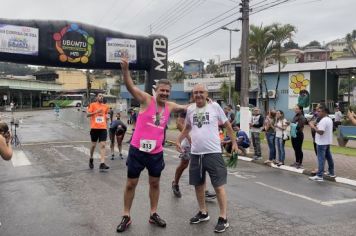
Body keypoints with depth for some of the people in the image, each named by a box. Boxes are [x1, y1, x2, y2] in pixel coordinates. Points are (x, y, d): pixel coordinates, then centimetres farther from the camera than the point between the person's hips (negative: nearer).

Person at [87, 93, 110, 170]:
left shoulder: (105, 106, 13)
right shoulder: (92, 105, 1)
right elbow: (87, 114, -6)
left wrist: (106, 117, 9)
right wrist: (96, 112, -17)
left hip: (103, 128, 2)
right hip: (94, 128, -2)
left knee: (103, 145, -7)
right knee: (93, 145, 9)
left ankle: (102, 164, -10)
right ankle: (91, 159, 34)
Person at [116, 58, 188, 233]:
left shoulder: (170, 106, 5)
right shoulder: (146, 100, -10)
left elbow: (186, 108, 22)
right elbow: (130, 87, -23)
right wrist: (125, 69, -39)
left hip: (156, 152, 4)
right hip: (137, 150, -4)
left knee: (154, 183, 14)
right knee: (131, 183, 6)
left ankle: (153, 214, 30)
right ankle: (126, 217, 20)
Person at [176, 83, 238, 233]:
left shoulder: (215, 106, -5)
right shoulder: (190, 109, 5)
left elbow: (227, 125, 5)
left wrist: (234, 142, 7)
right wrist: (179, 140, 15)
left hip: (213, 153, -5)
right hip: (195, 154, 5)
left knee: (218, 186, 0)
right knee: (198, 184, 16)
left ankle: (223, 219, 14)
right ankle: (203, 213, 35)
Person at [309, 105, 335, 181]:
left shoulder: (323, 121, -21)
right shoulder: (329, 119, 11)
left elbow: (320, 132, -27)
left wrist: (313, 127, -18)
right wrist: (317, 126, 8)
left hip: (322, 143, -10)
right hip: (327, 142, 10)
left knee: (321, 159, -8)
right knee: (329, 157, 18)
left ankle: (319, 176, -6)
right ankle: (331, 173, 28)